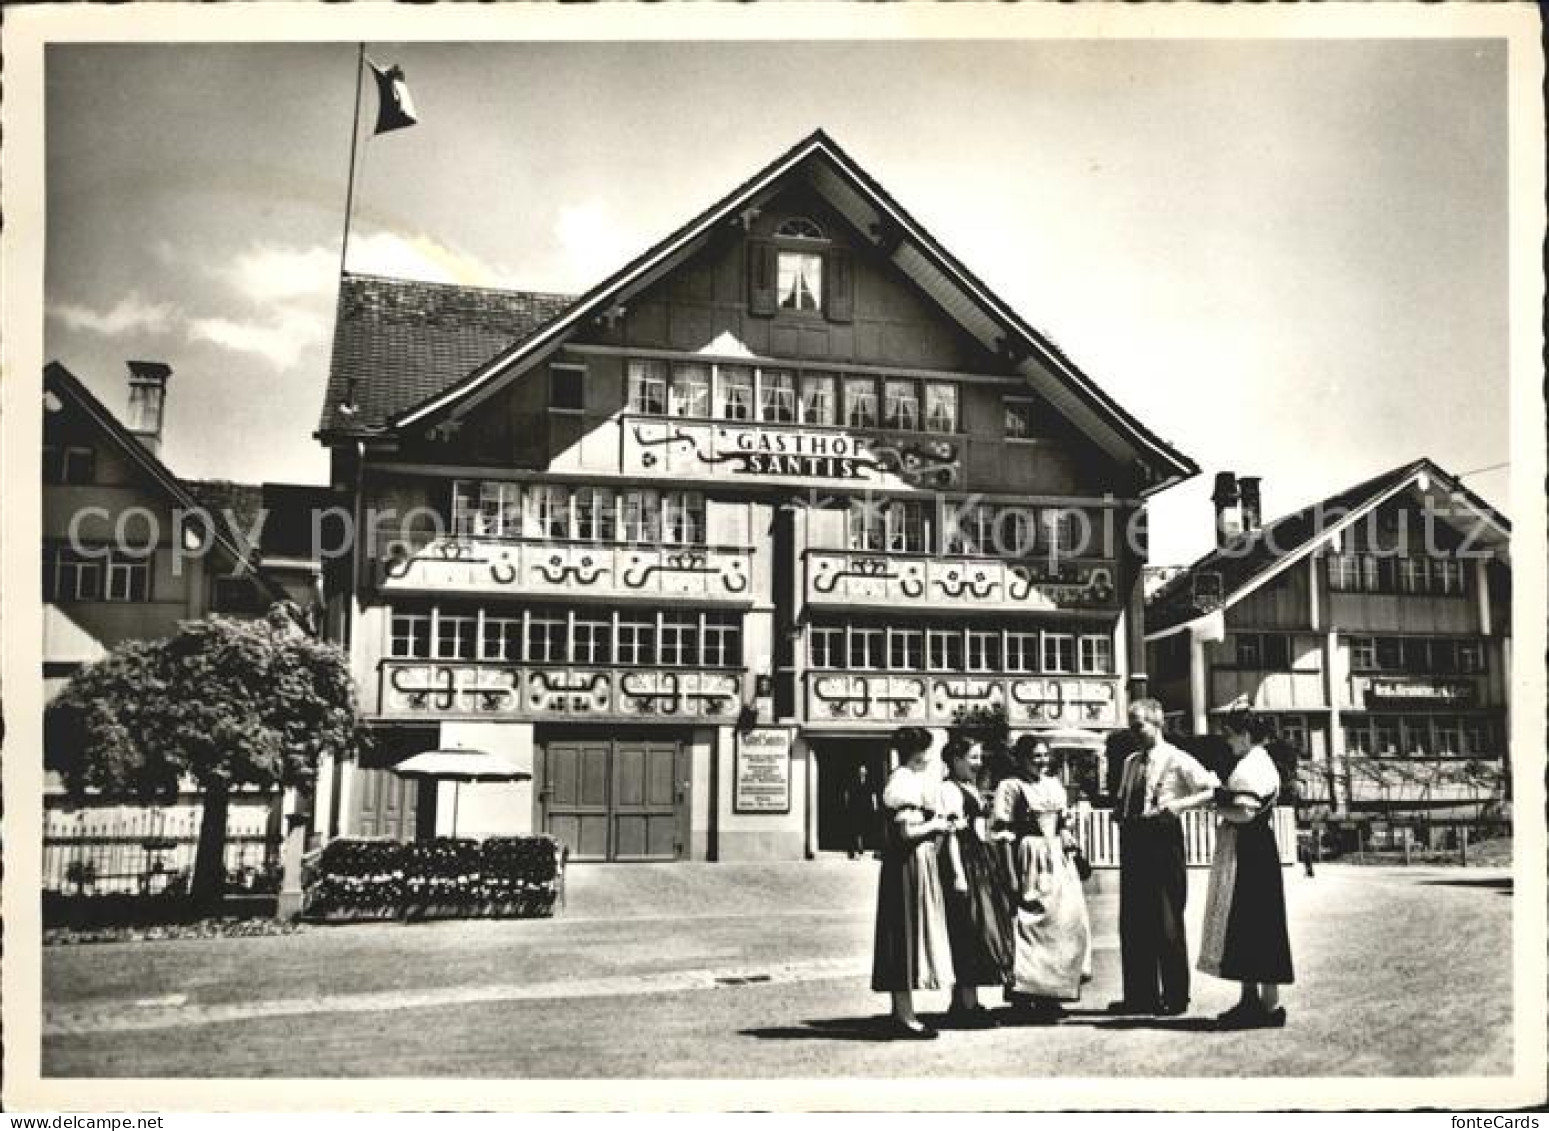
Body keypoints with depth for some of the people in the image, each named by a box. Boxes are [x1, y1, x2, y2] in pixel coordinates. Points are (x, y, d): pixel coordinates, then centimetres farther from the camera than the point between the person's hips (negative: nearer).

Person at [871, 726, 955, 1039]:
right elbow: (907, 830, -21)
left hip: (918, 861, 10)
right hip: (911, 863, -10)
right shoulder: (904, 781, -15)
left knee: (906, 936, 12)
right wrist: (935, 825, -9)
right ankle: (905, 1016, -2)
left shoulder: (915, 779, 17)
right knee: (908, 932, -6)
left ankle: (901, 1012, 18)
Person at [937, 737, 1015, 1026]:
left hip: (983, 861, 10)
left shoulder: (972, 788, 18)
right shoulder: (950, 789, -12)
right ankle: (968, 1005, -3)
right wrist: (958, 874, -22)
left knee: (981, 930, 11)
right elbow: (952, 833, -18)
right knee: (971, 932, -8)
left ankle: (962, 1002, 17)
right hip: (966, 863, -10)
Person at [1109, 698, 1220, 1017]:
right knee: (1132, 921, 9)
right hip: (1132, 841, 7)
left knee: (1167, 921, -2)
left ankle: (1175, 997, 9)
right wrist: (1119, 812, 6)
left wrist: (1179, 804, -22)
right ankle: (1140, 995, 18)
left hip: (1163, 839, -7)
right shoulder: (1130, 763, 15)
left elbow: (1213, 790, -12)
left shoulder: (1178, 760, -5)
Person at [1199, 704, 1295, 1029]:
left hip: (1250, 855, -10)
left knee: (1253, 925, -5)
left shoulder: (1252, 766, -16)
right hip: (1246, 854, 10)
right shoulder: (1252, 762, 16)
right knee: (1247, 927, 14)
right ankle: (1251, 999, 21)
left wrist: (1218, 808, -9)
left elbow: (1244, 812, -24)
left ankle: (1270, 1005, 0)